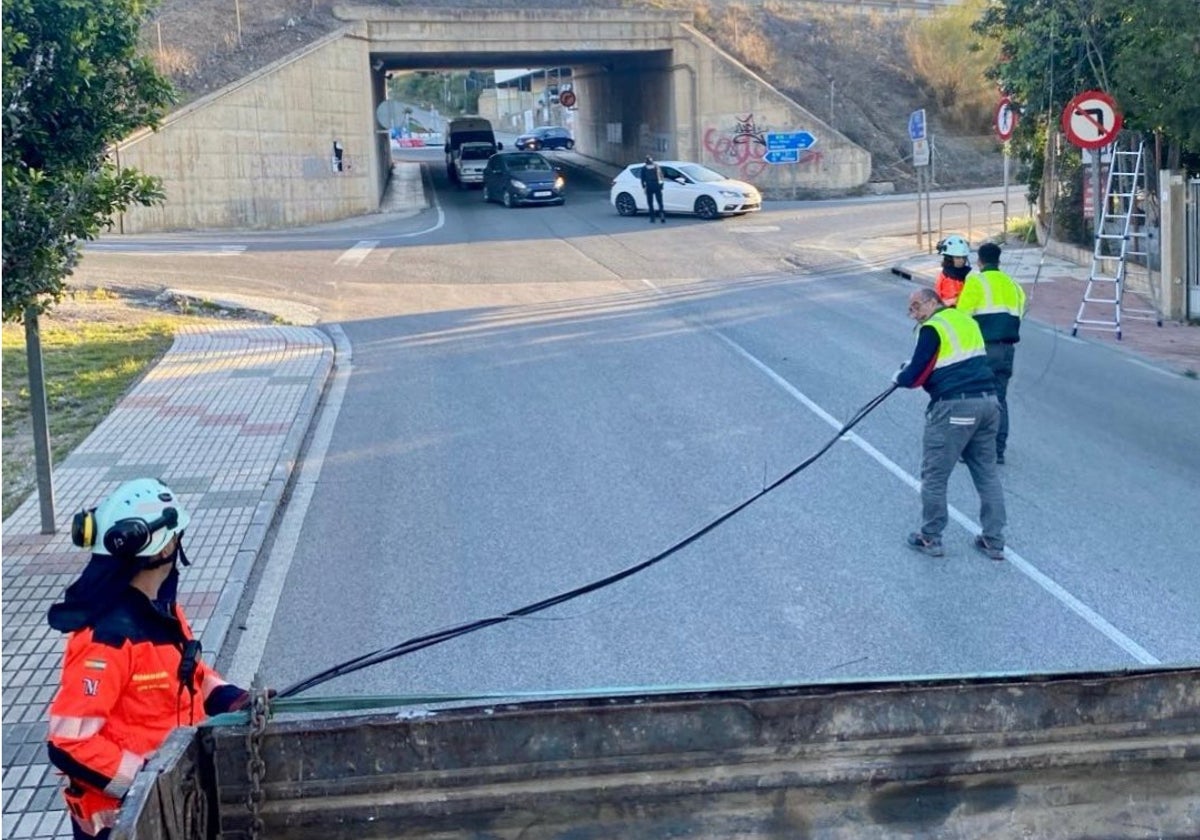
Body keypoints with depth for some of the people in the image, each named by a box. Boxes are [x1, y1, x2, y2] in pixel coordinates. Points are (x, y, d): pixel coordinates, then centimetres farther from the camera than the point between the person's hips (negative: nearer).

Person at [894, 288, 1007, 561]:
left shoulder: (932, 328, -6)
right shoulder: (966, 320, 18)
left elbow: (917, 375, -8)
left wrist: (900, 378, 14)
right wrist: (914, 367, 21)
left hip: (954, 406, -8)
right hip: (988, 401, 8)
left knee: (934, 475, 6)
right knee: (987, 472, 14)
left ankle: (930, 539, 15)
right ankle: (993, 541, 18)